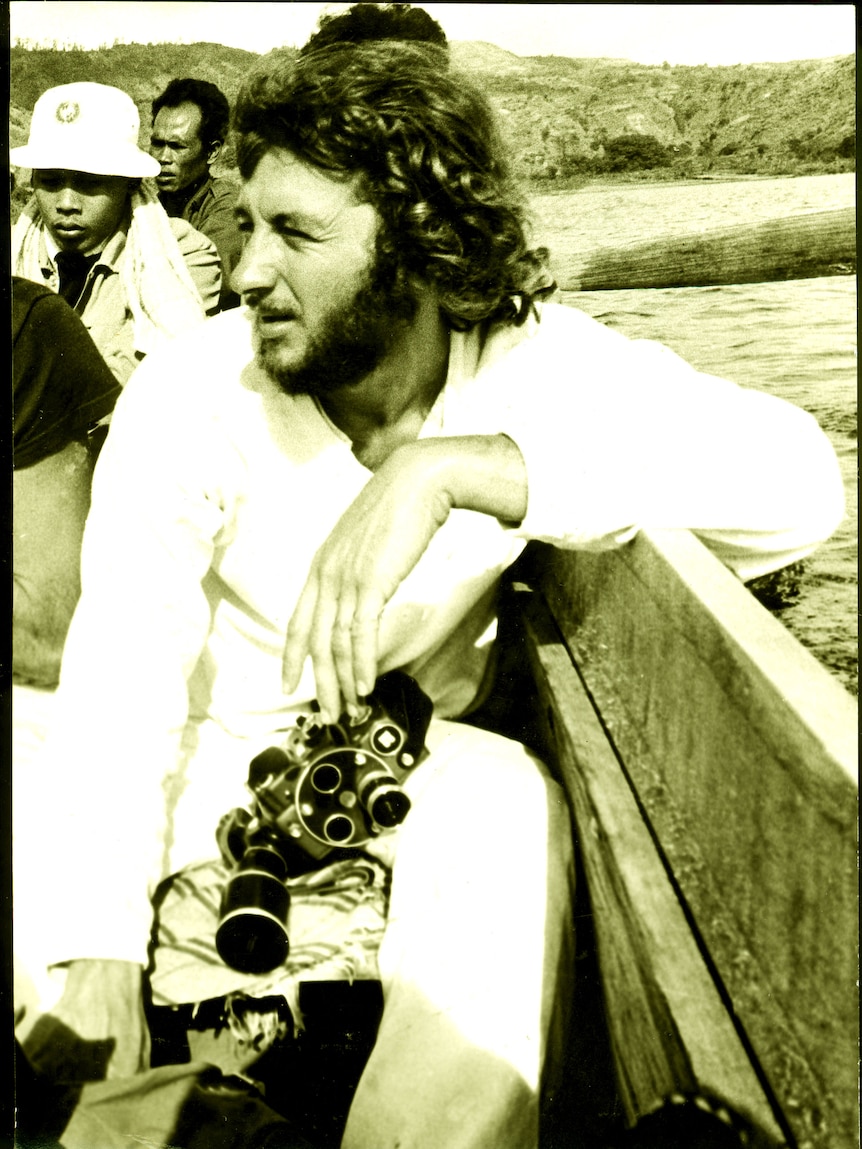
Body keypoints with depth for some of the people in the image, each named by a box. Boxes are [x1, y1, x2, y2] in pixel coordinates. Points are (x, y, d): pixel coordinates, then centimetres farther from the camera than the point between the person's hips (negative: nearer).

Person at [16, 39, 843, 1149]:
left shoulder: (537, 366, -17)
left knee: (510, 803, -27)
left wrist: (446, 466, -43)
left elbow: (798, 479, -34)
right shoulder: (187, 398, -17)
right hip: (215, 748, 2)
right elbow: (122, 680, -23)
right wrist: (94, 962, -34)